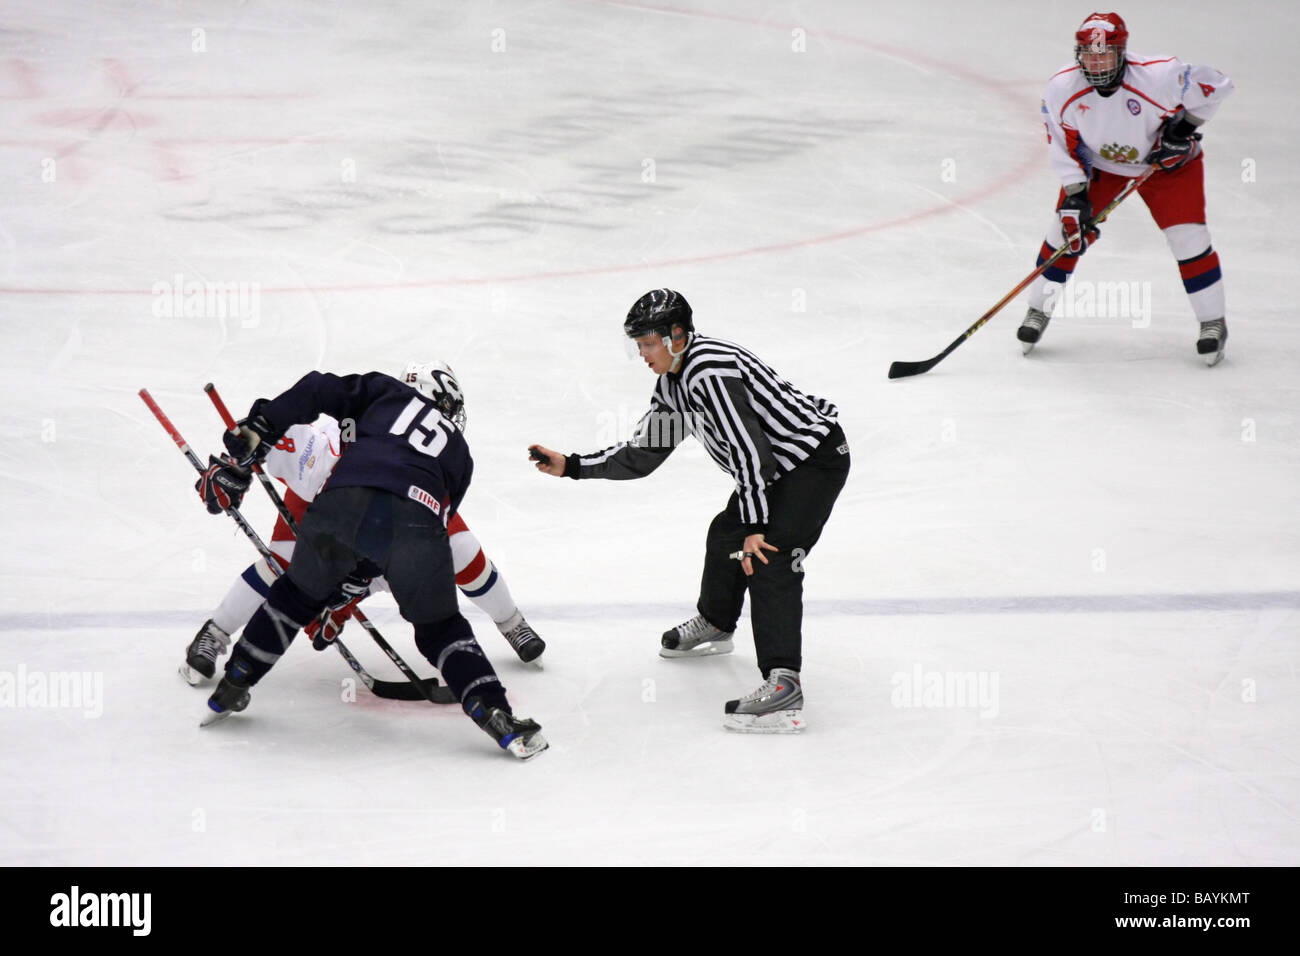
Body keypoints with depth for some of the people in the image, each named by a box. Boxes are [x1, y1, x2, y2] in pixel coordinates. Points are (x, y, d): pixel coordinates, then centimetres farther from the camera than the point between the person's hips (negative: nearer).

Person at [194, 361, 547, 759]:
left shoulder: (387, 392, 33)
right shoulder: (458, 452, 36)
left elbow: (317, 392, 15)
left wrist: (253, 435, 13)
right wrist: (347, 583, 39)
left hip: (345, 499, 0)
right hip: (417, 514, 0)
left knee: (298, 594, 25)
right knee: (439, 629, 20)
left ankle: (228, 693, 32)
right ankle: (497, 716, 5)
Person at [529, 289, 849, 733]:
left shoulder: (710, 372, -25)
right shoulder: (674, 382, 9)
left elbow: (749, 448, -29)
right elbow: (642, 454, 15)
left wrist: (756, 526, -28)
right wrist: (572, 466, 10)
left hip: (817, 456, -11)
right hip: (780, 465, 11)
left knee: (768, 558, -22)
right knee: (727, 534, 25)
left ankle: (783, 684, -31)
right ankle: (714, 625, 52)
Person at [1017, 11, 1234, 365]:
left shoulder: (1160, 76, -35)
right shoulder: (1062, 89, -25)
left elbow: (1216, 85, -22)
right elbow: (1063, 144, -14)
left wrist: (1184, 125, -23)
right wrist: (1074, 194, -20)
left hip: (1166, 161, -2)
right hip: (1098, 163, 2)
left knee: (1188, 236, -11)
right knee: (1067, 227, -5)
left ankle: (1213, 322, 6)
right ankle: (1039, 310, 14)